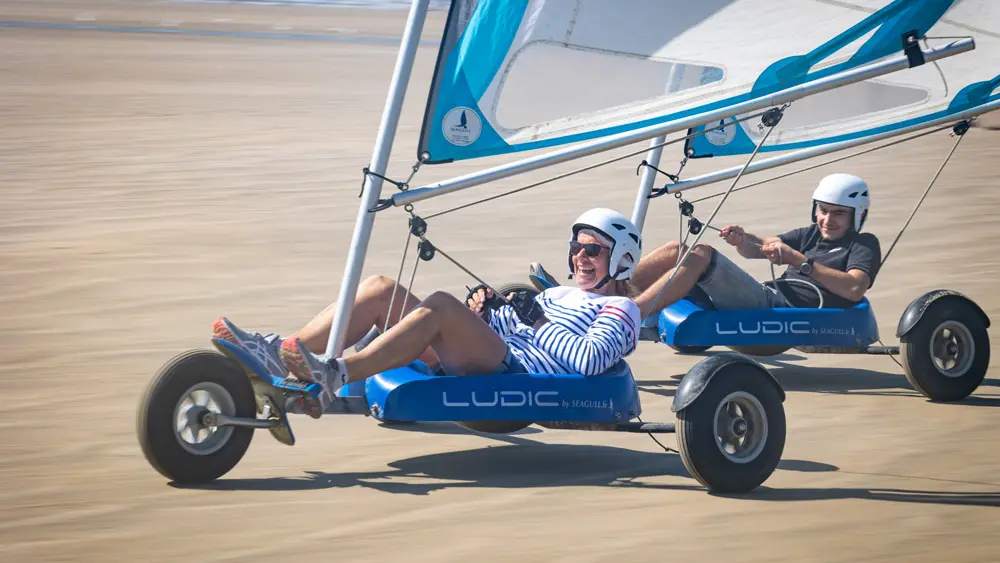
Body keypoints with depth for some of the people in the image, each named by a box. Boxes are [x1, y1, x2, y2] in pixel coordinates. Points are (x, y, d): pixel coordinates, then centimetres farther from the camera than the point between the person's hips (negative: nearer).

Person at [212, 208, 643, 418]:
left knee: (441, 305, -34)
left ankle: (335, 379, -46)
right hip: (488, 363, 8)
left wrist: (537, 322, -5)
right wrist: (480, 314, 9)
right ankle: (279, 353, -20)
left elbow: (591, 361, -9)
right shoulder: (559, 295, 38)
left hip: (520, 375, -8)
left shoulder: (620, 311, 13)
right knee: (382, 289, -6)